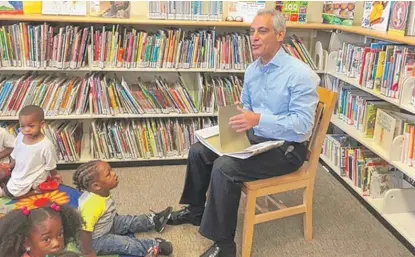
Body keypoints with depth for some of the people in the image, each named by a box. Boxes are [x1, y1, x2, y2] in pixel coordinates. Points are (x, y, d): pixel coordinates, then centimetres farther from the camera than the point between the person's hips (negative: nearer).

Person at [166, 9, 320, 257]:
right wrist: (239, 120, -5)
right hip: (255, 137, 9)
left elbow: (304, 123, -26)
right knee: (198, 150, 4)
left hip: (287, 147, -8)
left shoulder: (300, 74, -20)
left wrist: (259, 120, -34)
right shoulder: (252, 69, 6)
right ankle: (196, 209, 24)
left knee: (225, 167, -28)